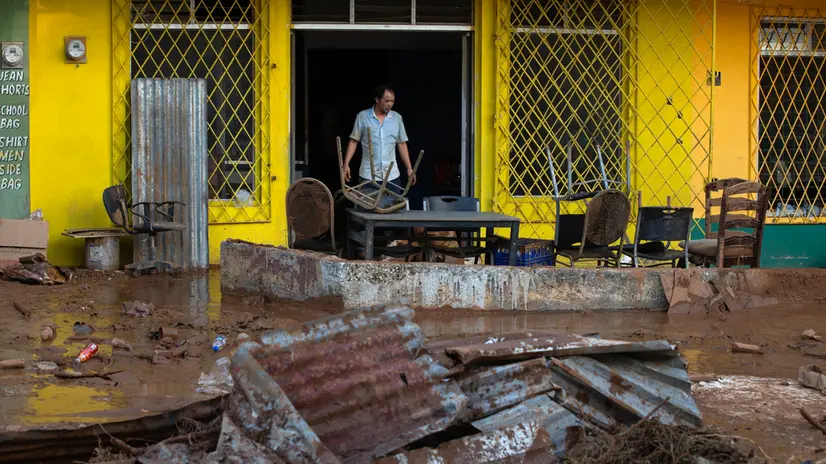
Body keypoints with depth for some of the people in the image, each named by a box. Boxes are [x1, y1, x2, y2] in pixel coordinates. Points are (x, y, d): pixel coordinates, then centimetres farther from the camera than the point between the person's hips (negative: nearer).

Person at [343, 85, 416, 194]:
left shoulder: (397, 118, 5)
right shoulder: (362, 116, -2)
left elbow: (402, 144, 10)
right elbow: (353, 141, 1)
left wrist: (409, 169, 6)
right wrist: (346, 164, -7)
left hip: (391, 175, 2)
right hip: (368, 175, -2)